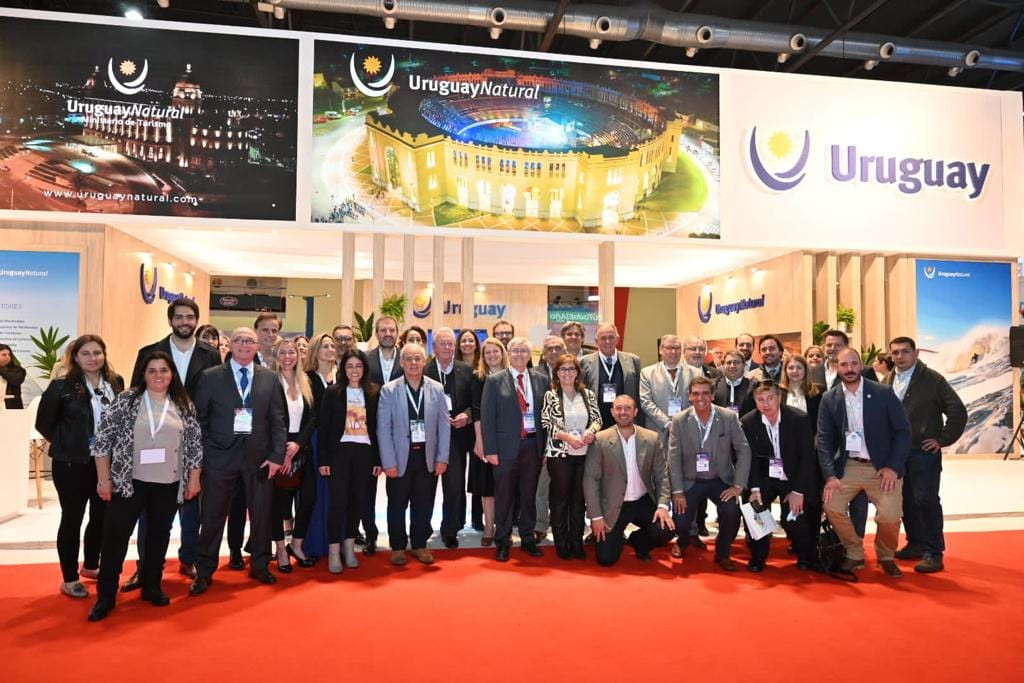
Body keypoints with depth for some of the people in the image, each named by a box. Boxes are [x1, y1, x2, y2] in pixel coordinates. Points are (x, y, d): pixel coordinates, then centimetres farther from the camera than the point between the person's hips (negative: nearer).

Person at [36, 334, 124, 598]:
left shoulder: (116, 383, 0)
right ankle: (69, 579, 19)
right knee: (72, 518, 7)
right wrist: (66, 445, -1)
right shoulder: (62, 386, -11)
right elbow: (44, 423, -4)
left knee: (102, 516, 14)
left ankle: (91, 566, 36)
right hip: (72, 464, -4)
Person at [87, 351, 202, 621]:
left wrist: (194, 479, 2)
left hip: (168, 485, 2)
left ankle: (152, 587, 28)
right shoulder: (126, 400, -3)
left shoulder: (184, 405, 3)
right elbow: (103, 439, -3)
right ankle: (105, 595, 15)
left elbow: (195, 444, 6)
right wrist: (104, 479, -6)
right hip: (129, 482, -2)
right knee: (115, 537, 1)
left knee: (159, 535, 12)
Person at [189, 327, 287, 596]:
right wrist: (205, 453, -5)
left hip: (259, 457, 2)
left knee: (261, 514, 10)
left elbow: (278, 420, 4)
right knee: (213, 515, 6)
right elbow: (200, 419, 2)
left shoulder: (270, 378, 6)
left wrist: (277, 455, -3)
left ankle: (260, 566, 27)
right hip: (220, 456, -1)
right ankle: (204, 571, 20)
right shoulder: (210, 377, 2)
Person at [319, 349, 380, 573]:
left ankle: (349, 546, 22)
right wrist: (323, 459, -6)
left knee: (358, 500, 8)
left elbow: (377, 427, 6)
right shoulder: (332, 392, 1)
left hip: (364, 452, 2)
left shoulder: (374, 393, 5)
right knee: (338, 501, -4)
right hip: (339, 451, -2)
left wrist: (378, 459, 3)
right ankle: (334, 550, 6)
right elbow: (324, 427, -1)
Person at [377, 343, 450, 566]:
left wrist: (442, 458, -1)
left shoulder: (436, 389, 2)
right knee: (397, 505, 9)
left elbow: (444, 425, 3)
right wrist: (389, 462, -10)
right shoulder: (389, 390, -4)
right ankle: (398, 547, 25)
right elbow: (383, 429, -6)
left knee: (424, 505, 10)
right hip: (400, 457, -2)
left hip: (428, 456, 2)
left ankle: (419, 545, 26)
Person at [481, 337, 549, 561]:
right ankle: (502, 542, 19)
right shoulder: (494, 381, -1)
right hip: (506, 446, -2)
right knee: (504, 496, 6)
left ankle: (527, 538, 25)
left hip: (533, 445, 3)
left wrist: (545, 446, 3)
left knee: (529, 494, 11)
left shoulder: (540, 380, 7)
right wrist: (490, 450, -9)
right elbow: (487, 417, -4)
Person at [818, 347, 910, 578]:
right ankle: (854, 554, 9)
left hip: (882, 467, -2)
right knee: (832, 505, -16)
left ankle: (885, 556, 16)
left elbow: (902, 432, -3)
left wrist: (893, 467, -12)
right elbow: (824, 440, 0)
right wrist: (830, 475, -11)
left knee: (890, 516, -17)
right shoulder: (829, 399, 0)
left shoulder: (883, 393, -4)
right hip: (848, 466, 2)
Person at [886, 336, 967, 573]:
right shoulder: (887, 382, 8)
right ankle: (916, 543, 26)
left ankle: (934, 553, 5)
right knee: (906, 500, 12)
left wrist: (943, 439, -10)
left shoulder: (932, 379, -7)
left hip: (924, 451, -5)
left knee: (927, 500, -4)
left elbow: (958, 410, -11)